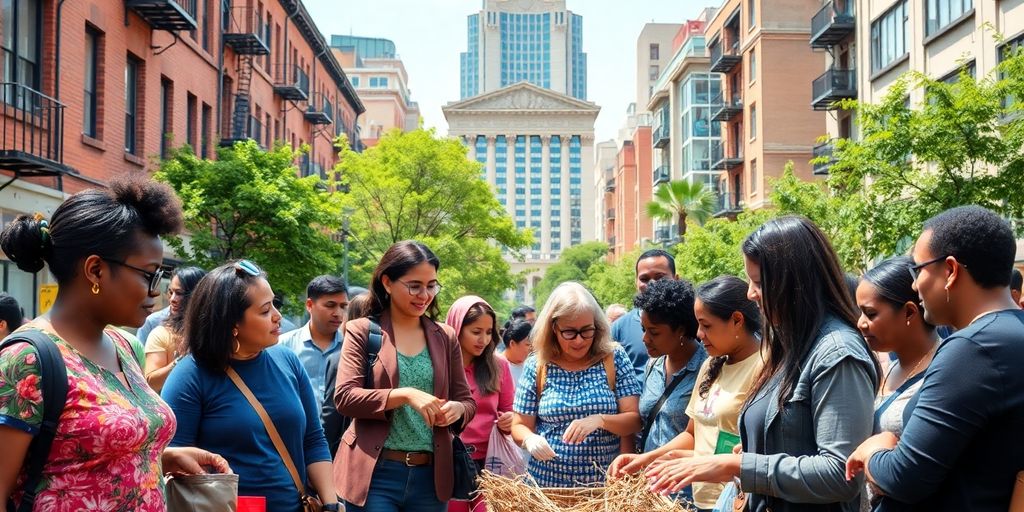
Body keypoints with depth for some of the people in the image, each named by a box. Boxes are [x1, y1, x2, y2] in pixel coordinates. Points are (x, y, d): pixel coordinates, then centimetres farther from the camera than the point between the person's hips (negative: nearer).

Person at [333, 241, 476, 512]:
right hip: (374, 474, -3)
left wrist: (457, 409, -11)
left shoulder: (446, 337, 9)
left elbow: (467, 401, 12)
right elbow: (344, 397, -11)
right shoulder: (362, 331, -1)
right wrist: (405, 394, -22)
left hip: (430, 476, 4)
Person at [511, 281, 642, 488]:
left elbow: (634, 420, -6)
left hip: (605, 484, 0)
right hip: (547, 483, 1)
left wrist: (600, 420, -25)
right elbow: (520, 425, 4)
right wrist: (529, 439, -19)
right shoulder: (537, 366, -2)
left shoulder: (614, 358, -4)